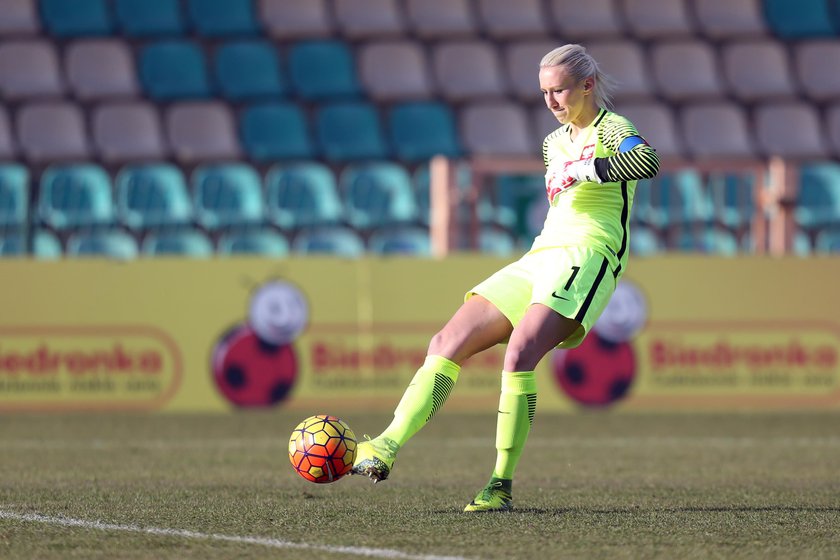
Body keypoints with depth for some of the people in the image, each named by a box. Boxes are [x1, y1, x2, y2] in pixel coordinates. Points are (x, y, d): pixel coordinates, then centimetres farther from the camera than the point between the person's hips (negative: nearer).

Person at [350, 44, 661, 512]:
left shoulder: (612, 130, -2)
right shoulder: (555, 143, 23)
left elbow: (647, 162, -25)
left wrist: (583, 169, -22)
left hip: (588, 257, -9)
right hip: (539, 260, 9)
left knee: (519, 352, -29)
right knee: (448, 344, -5)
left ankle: (503, 485, -26)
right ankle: (387, 447, -12)